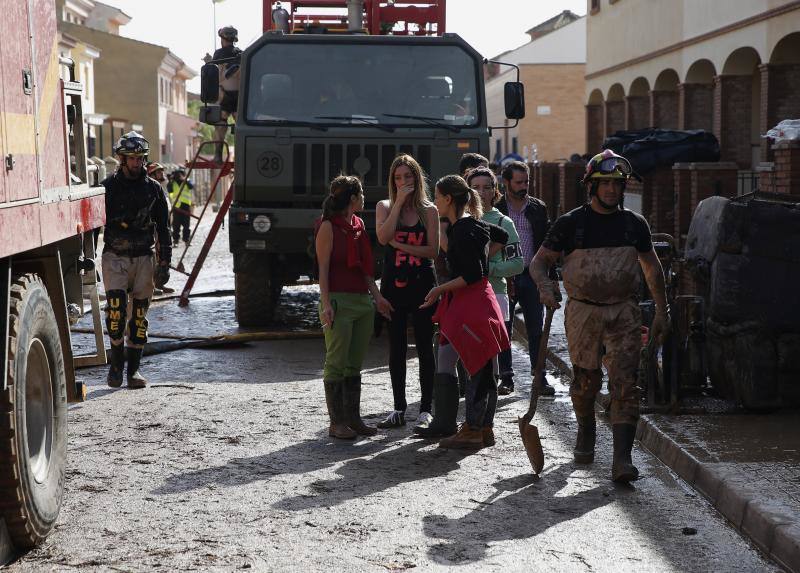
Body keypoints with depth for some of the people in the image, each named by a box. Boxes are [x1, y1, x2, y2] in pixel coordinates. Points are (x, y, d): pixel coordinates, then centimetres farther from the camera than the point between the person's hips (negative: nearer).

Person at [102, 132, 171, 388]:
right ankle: (116, 361, -4)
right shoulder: (107, 187, 2)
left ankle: (133, 368, 12)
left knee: (139, 314, 3)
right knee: (116, 304, -19)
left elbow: (163, 228, 10)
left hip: (143, 258, 2)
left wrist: (164, 263, 4)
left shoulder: (154, 189, 8)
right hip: (114, 256, -2)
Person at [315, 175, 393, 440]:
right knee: (336, 364, -3)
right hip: (339, 301, -8)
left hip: (362, 301, 8)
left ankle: (353, 418, 17)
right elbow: (323, 268, -10)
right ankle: (337, 422, 1)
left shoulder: (358, 224, 15)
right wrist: (326, 304, -17)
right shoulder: (328, 226, -7)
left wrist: (377, 295, 12)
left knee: (355, 364, 11)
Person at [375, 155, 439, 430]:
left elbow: (433, 250, -4)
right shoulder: (385, 207, 6)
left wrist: (401, 245, -12)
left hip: (422, 284, -2)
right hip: (393, 283, 2)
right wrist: (400, 202, -11)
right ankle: (399, 409, 15)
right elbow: (383, 237, -13)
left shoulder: (429, 210, 3)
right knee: (396, 348, 7)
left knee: (424, 347, 0)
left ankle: (426, 409, 5)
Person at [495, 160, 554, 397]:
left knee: (536, 330, 3)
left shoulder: (538, 208, 8)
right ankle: (506, 378, 11)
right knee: (503, 330, 3)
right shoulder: (495, 209, 1)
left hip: (531, 277, 2)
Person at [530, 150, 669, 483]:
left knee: (625, 384, -11)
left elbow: (652, 268, 18)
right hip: (582, 311, 0)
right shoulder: (571, 223, 1)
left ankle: (622, 459, -14)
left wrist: (661, 312, 14)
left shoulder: (634, 224, 8)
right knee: (586, 380, 10)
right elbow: (540, 261, 4)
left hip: (623, 312, 1)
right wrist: (544, 284, -18)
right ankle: (585, 435, 39)